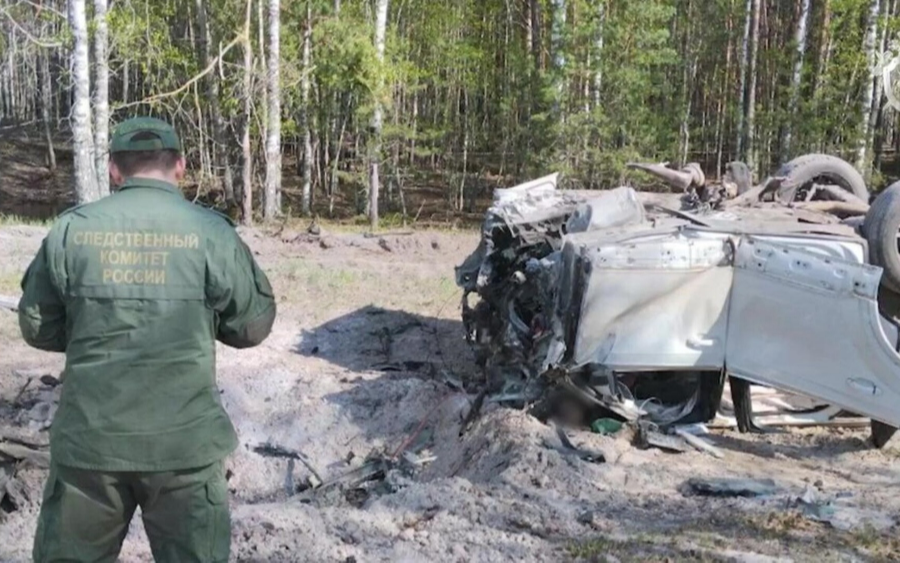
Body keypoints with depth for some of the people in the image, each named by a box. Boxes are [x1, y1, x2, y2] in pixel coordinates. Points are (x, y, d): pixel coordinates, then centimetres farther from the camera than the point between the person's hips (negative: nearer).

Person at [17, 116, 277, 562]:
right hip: (185, 442, -1)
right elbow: (254, 326, 1)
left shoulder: (71, 230, -2)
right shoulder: (212, 233, -7)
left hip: (89, 438, 2)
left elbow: (37, 327, 7)